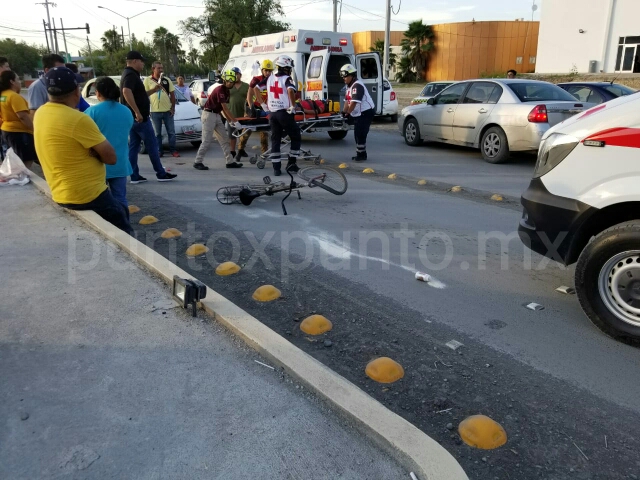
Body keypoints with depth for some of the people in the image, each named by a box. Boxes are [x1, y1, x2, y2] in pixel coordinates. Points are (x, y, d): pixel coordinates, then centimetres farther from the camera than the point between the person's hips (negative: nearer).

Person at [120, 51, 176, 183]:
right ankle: (161, 174, 2)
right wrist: (137, 112, -32)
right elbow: (127, 92, -31)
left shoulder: (128, 74, 18)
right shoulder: (131, 74, -14)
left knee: (134, 146, 8)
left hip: (132, 117, 10)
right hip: (139, 117, -10)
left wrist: (153, 90, 18)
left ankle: (135, 176, 10)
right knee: (152, 144, -3)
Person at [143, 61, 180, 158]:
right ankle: (159, 151, 13)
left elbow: (172, 94, 9)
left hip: (167, 110, 2)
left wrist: (173, 108, 2)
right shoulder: (147, 80, 0)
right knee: (157, 133, 6)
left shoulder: (167, 80, 8)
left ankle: (173, 150, 13)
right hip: (155, 111, -2)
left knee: (171, 132, 4)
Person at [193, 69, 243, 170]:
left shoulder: (227, 92, 11)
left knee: (224, 139, 8)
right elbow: (225, 108, -21)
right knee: (207, 141, -8)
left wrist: (230, 121, 5)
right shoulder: (220, 90, -18)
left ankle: (230, 162, 12)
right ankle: (198, 162, -1)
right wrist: (235, 121, -21)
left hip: (217, 116, 10)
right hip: (209, 115, -10)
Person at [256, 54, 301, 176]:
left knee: (275, 140, 9)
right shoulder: (287, 79, -8)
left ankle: (276, 168, 7)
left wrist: (263, 104, 16)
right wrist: (293, 106, -17)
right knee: (295, 137, 11)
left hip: (272, 113, 5)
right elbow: (290, 90, -28)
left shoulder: (269, 78, 9)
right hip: (285, 113, -5)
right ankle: (291, 163, 8)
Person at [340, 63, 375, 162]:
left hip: (366, 113, -10)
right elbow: (347, 101, 12)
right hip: (358, 114, 10)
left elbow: (354, 103, -26)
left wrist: (347, 113, -22)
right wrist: (343, 112, 0)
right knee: (357, 134, 13)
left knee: (360, 134, -10)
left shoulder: (357, 86, -20)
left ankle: (361, 155, -1)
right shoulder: (349, 86, 13)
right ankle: (360, 154, 22)